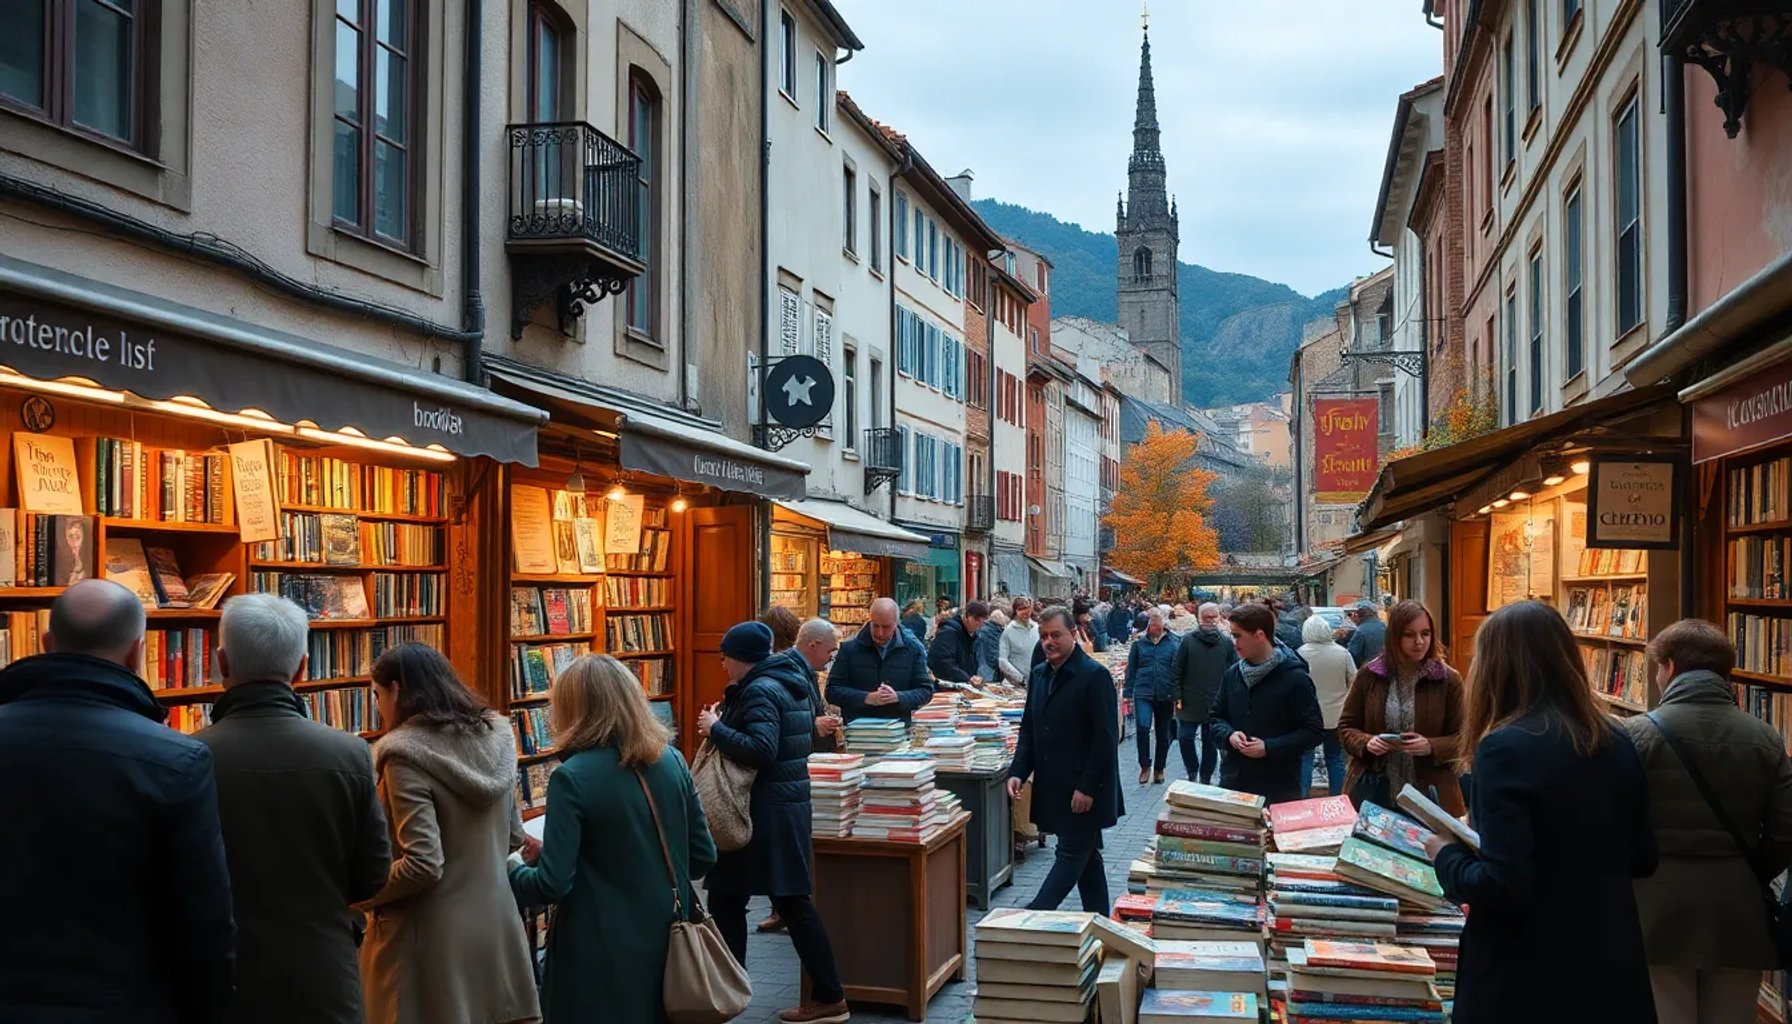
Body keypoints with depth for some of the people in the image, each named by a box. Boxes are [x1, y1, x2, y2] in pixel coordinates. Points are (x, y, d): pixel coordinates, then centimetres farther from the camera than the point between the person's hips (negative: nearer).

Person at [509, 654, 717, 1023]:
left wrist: (512, 871, 3)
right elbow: (703, 857, 7)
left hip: (603, 956, -5)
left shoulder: (572, 777, -16)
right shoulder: (672, 760, 1)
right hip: (668, 942, 5)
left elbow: (552, 885, -17)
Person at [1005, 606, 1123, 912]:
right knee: (1087, 856, 15)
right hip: (1052, 789, 8)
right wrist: (1018, 772, 1)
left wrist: (1088, 788, -18)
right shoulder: (1039, 675, 10)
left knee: (1071, 854, -5)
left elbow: (1105, 737, -16)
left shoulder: (1094, 676, -13)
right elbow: (1029, 729, 15)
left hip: (1084, 792, -8)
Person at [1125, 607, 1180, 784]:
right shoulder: (1139, 643, 2)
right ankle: (1145, 765, -3)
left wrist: (1177, 695, -2)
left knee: (1163, 733, 10)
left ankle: (1159, 769, 25)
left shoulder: (1172, 644, 2)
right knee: (1143, 727, -20)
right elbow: (1131, 669, 6)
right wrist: (1128, 693, 3)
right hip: (1143, 693, -1)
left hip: (1165, 696, 1)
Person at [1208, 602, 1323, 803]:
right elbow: (1215, 719, 17)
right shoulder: (1232, 675, 8)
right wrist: (1229, 735, -6)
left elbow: (1314, 731, -8)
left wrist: (1269, 747, -18)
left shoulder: (1294, 678, -8)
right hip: (1233, 783, 5)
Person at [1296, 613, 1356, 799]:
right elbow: (1354, 681, 0)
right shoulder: (1342, 653, -7)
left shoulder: (1300, 654, -13)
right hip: (1336, 715, 2)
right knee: (1335, 758, 12)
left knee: (1305, 758, 6)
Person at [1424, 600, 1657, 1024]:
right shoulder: (1617, 743, 1)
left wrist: (1446, 855, -5)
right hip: (1612, 963, 6)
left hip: (1529, 976, -6)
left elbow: (1502, 886, -22)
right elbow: (1642, 860, 11)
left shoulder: (1506, 747, -19)